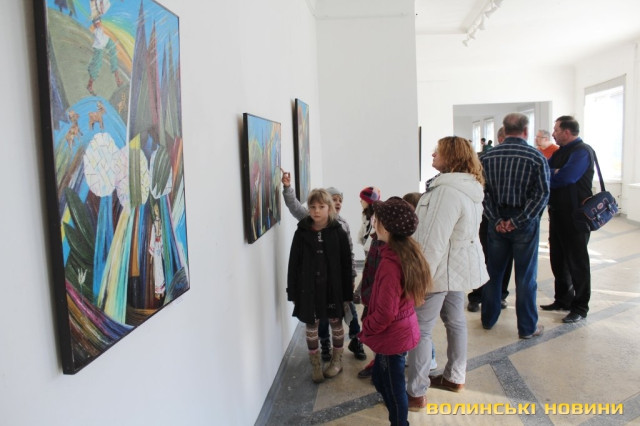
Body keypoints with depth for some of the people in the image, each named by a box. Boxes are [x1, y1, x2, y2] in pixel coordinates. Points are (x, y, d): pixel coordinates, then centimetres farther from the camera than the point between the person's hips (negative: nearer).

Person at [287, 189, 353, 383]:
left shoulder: (338, 233, -7)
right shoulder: (301, 233, -4)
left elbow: (346, 264, -5)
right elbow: (294, 264, -1)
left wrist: (347, 292, -7)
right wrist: (293, 292, -3)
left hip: (333, 287, -1)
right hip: (309, 288, 1)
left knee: (335, 323, 14)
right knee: (311, 326, 12)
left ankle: (337, 360, 36)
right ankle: (315, 364, 30)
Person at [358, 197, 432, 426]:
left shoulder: (390, 263, -29)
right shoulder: (408, 250, -2)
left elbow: (386, 312, -25)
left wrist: (366, 327, -10)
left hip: (392, 334, -9)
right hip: (402, 328, 9)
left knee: (394, 389, 10)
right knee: (380, 380, 24)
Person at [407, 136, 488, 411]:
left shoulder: (448, 191, -25)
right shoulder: (469, 187, 10)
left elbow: (434, 239, -27)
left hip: (442, 268, -10)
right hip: (458, 265, 10)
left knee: (419, 329, -3)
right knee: (455, 320, 19)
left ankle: (416, 394, 6)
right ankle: (455, 377, 33)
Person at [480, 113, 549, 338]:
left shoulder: (488, 156, -1)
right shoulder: (537, 157, -8)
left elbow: (483, 191, -6)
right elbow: (542, 194, -14)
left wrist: (496, 219, -7)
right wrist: (519, 220, -14)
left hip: (497, 223, 3)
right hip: (525, 223, -3)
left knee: (493, 271, 15)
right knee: (525, 276, 6)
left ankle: (488, 319, 28)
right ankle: (527, 327, 17)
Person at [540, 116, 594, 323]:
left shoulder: (582, 151, -15)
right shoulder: (560, 152, 15)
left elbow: (566, 177, -27)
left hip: (575, 216, -9)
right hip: (557, 212, 9)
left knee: (577, 261, 1)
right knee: (558, 259, 15)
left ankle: (580, 307, 13)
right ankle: (563, 299, 29)